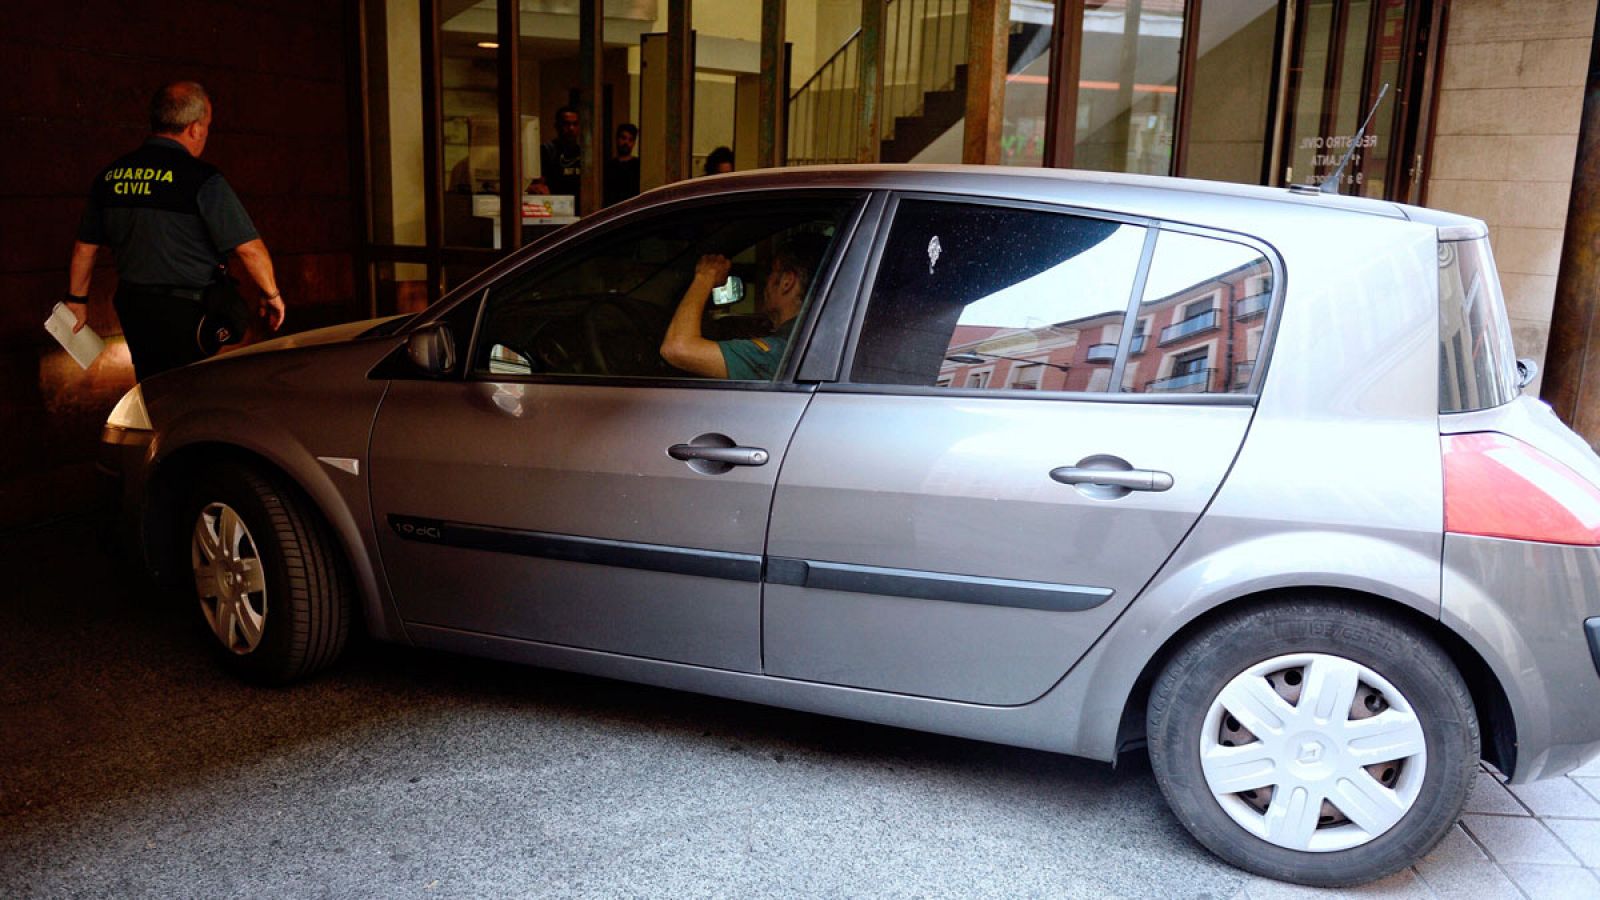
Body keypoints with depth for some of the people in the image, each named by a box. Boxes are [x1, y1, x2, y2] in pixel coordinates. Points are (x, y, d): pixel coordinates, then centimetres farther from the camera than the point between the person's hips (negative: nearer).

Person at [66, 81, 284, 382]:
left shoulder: (109, 176, 5)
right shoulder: (202, 179, -15)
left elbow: (84, 247, 14)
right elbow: (250, 248, -17)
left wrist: (77, 300, 26)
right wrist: (271, 295, -2)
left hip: (131, 306, 7)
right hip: (186, 312, -6)